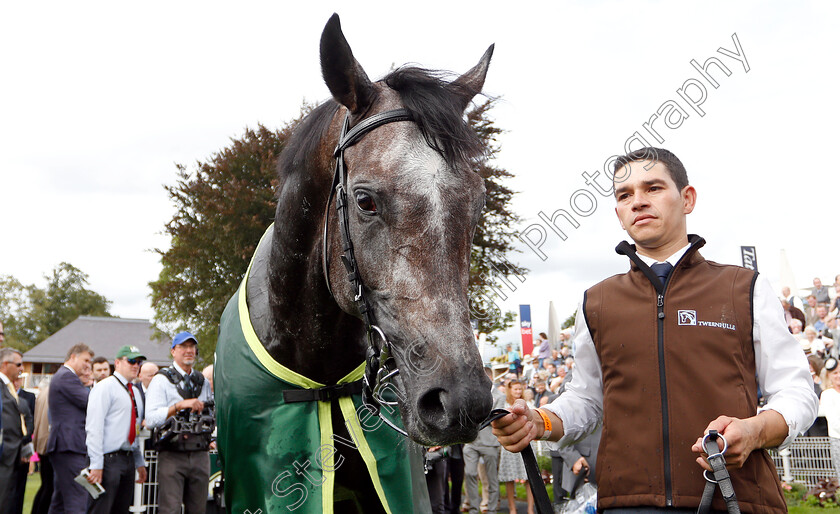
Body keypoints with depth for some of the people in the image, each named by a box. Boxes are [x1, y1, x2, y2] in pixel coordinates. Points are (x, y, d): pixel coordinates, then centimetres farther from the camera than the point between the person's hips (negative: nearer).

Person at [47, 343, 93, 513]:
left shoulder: (62, 376, 24)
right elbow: (91, 402, -13)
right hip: (70, 446, -11)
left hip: (63, 446, 11)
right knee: (78, 500, -15)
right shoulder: (67, 377, -10)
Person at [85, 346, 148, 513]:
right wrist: (96, 464, -19)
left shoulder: (135, 392, 19)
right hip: (109, 460, -8)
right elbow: (94, 427, -14)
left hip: (128, 459, 8)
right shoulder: (105, 387, -6)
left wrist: (140, 462, 18)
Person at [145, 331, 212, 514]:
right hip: (172, 456, -5)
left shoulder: (203, 382, 17)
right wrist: (180, 405, -21)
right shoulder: (161, 380, 1)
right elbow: (151, 419, -12)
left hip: (200, 455, 5)